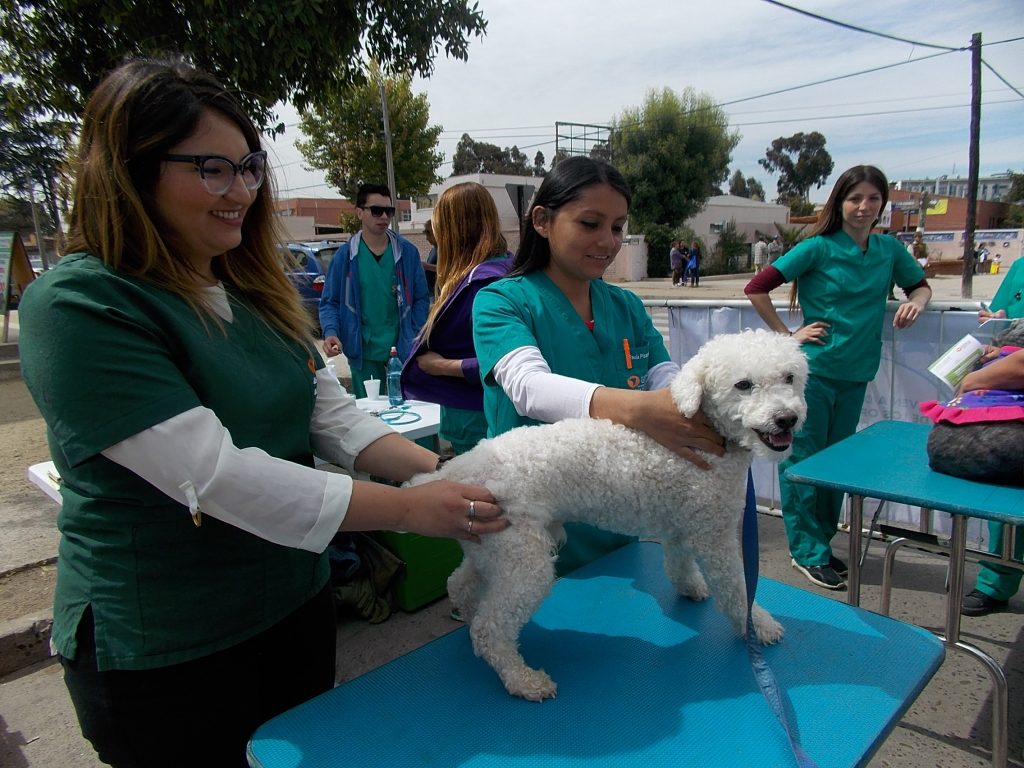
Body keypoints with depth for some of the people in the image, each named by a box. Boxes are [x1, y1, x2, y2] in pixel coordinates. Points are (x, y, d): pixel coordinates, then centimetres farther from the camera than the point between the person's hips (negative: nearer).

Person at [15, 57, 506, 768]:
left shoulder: (253, 290, 3)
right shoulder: (77, 307, -21)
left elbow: (334, 416, 0)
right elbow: (214, 475, -29)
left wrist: (442, 471, -15)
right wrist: (409, 509, -27)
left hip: (296, 603, 7)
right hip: (163, 654, -7)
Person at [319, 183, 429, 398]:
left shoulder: (407, 252, 1)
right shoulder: (345, 255, 0)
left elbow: (421, 298, 4)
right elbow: (329, 302, 4)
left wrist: (415, 339, -6)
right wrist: (331, 332, -14)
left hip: (403, 350, 0)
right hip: (364, 354, 0)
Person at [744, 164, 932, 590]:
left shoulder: (889, 249, 6)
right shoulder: (818, 248, -10)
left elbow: (920, 284, 23)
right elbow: (756, 288, -12)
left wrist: (916, 302, -1)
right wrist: (787, 335, -9)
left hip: (855, 374, 6)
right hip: (812, 370, -5)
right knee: (804, 459, 0)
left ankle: (822, 542, 28)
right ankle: (807, 551, 12)